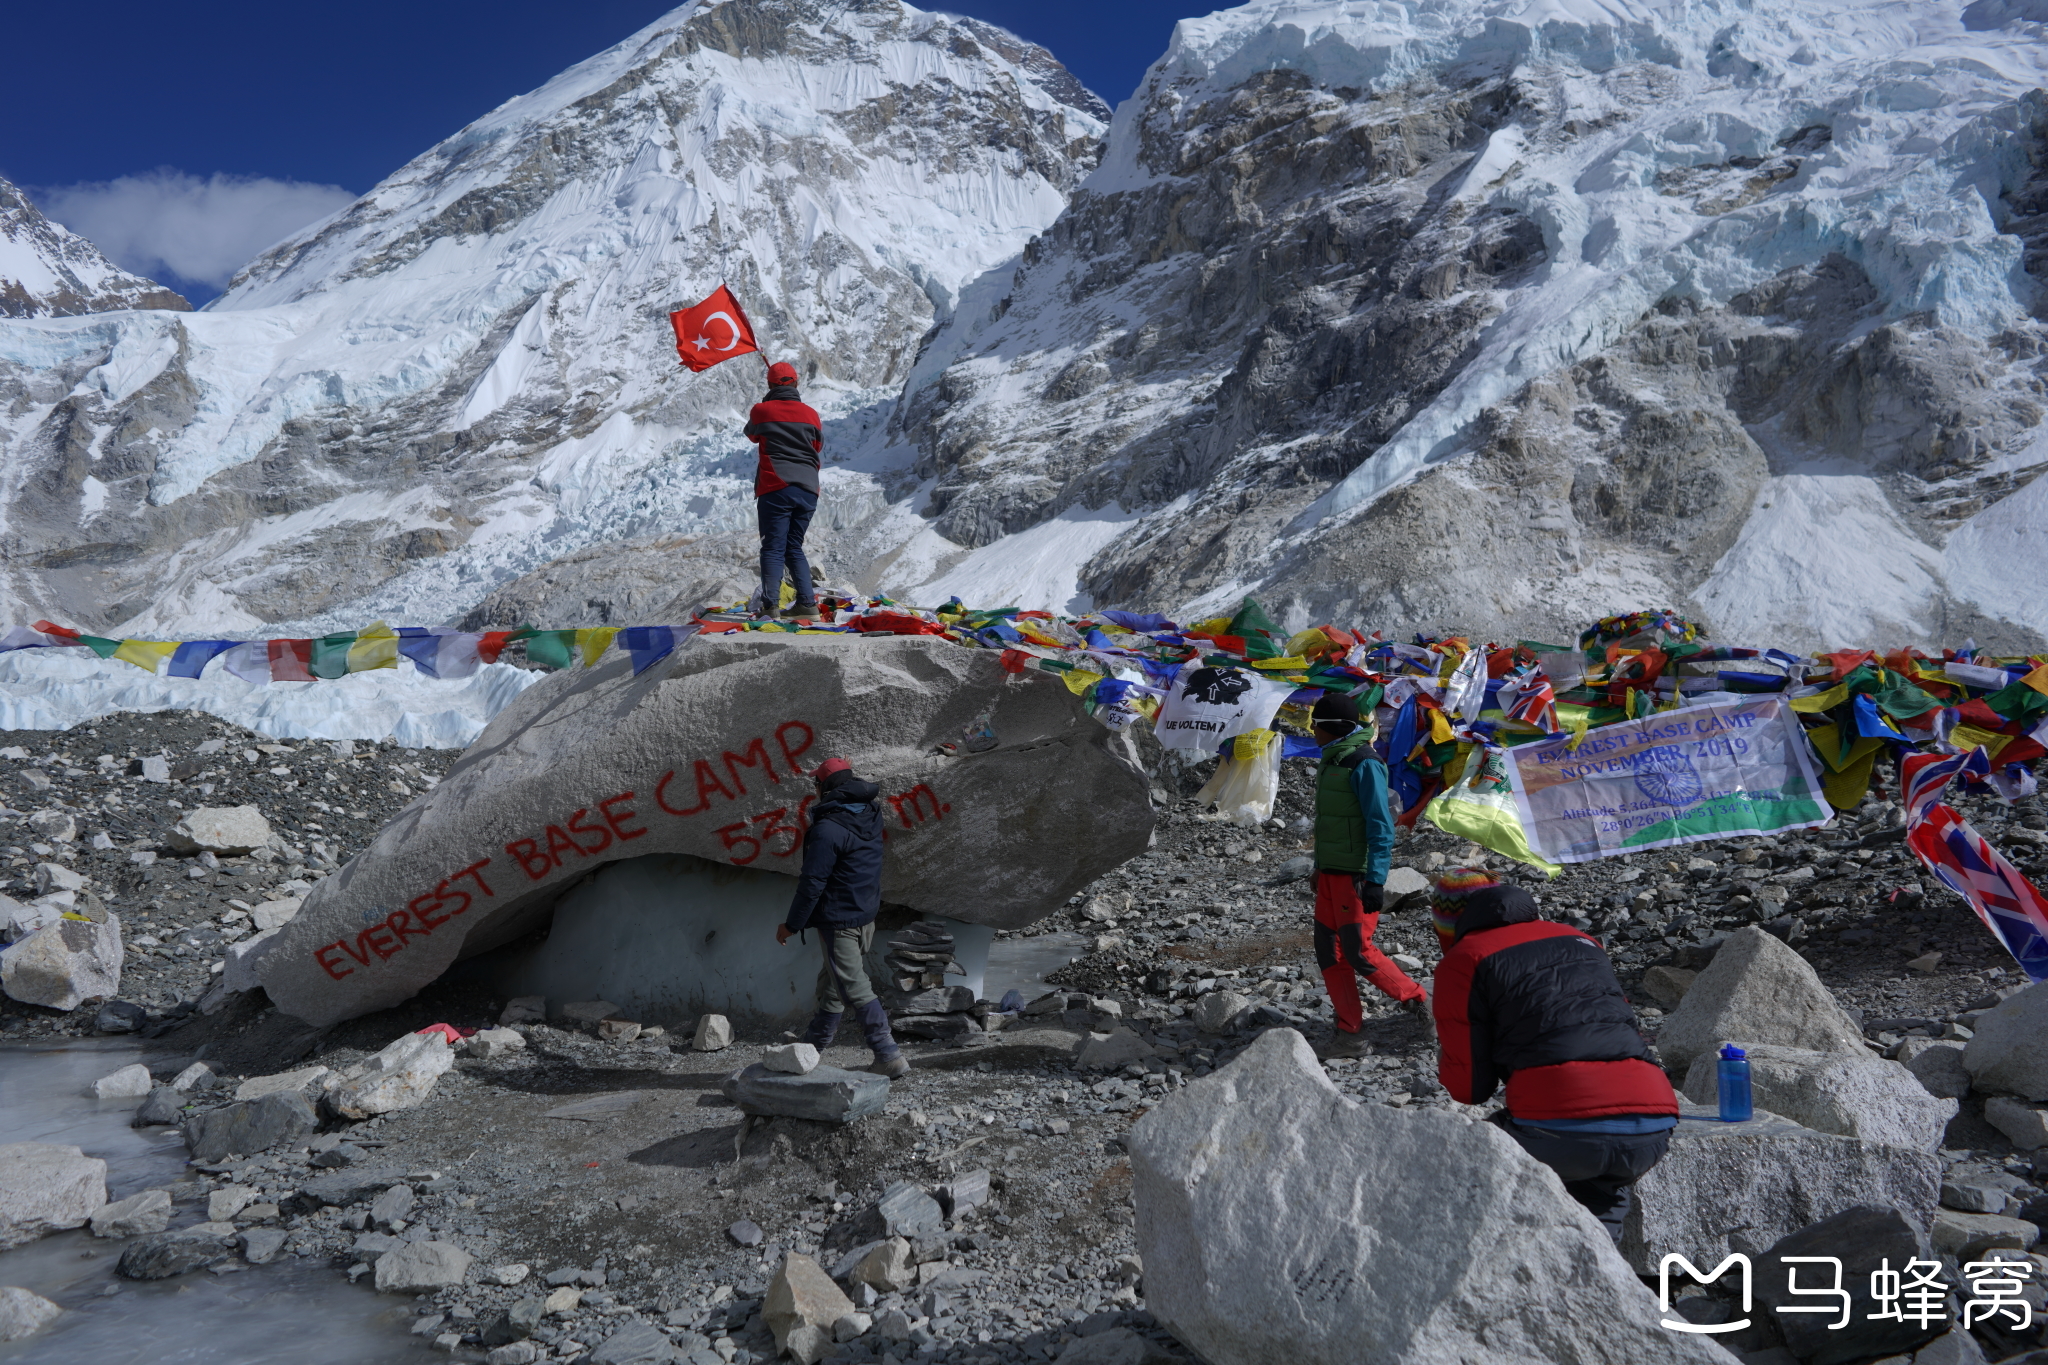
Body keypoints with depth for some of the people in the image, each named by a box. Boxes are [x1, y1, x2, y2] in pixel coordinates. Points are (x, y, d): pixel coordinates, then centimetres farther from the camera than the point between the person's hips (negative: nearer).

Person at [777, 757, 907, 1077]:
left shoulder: (828, 829, -19)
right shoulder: (871, 815, 3)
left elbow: (812, 883, -18)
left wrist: (791, 924, -9)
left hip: (838, 922, -9)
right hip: (866, 917, 9)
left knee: (855, 989, -6)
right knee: (832, 987, 18)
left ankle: (889, 1056, -9)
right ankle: (810, 1050, 30)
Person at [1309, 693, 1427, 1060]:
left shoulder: (1364, 764, -16)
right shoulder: (1331, 761, 13)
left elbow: (1381, 827, -19)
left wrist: (1375, 881, -23)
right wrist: (1320, 868, 22)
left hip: (1357, 876, -9)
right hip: (1331, 873, 9)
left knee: (1357, 951, -6)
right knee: (1328, 950, 6)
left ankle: (1418, 999, 16)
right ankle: (1350, 1035, 11)